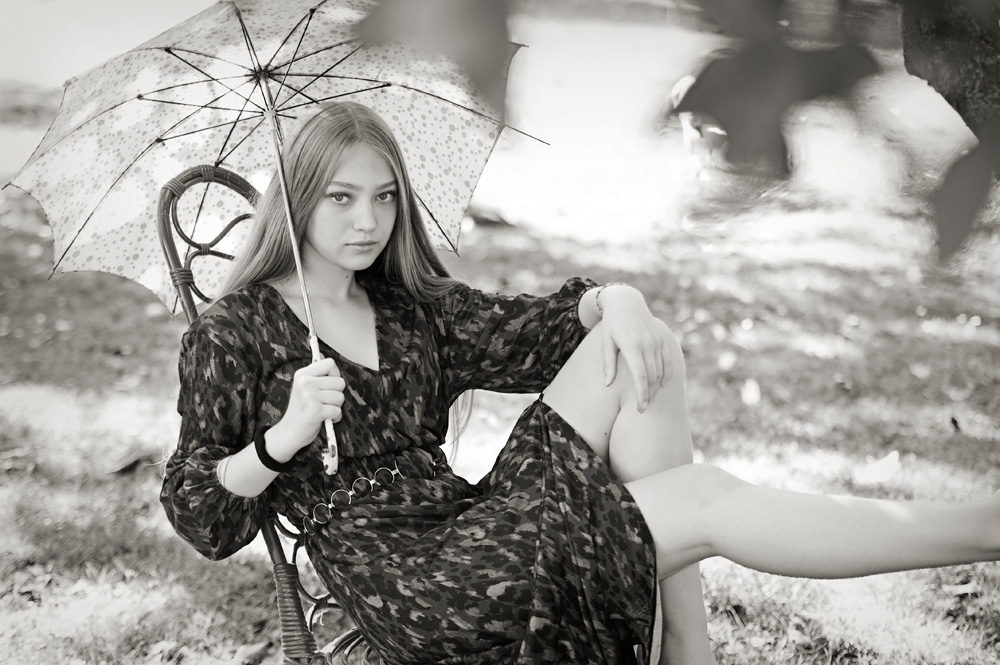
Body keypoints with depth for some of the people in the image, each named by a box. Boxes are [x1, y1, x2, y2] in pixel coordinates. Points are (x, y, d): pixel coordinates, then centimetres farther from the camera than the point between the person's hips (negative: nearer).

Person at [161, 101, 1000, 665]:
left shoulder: (407, 305, 15)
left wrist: (614, 299, -7)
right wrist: (286, 436, -23)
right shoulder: (231, 334, -2)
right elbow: (197, 514, -4)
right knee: (704, 497, -21)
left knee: (638, 348, -12)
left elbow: (513, 330, 14)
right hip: (402, 583, -7)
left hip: (479, 523, 7)